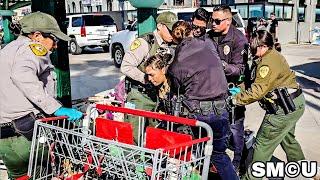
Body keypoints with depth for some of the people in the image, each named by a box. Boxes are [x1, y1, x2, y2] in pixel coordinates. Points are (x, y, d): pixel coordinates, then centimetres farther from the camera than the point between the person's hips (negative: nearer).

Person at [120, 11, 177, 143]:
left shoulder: (169, 47, 9)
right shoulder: (144, 43, -13)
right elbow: (125, 67, -18)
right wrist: (146, 79, -22)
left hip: (157, 97, 7)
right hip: (139, 96, -6)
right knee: (135, 135, -2)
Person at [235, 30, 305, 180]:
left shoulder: (268, 62, -23)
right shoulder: (274, 55, 10)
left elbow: (258, 90, -29)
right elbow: (258, 83, 10)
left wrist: (236, 99, -22)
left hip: (285, 108, -11)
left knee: (263, 143, -2)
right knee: (287, 138, 29)